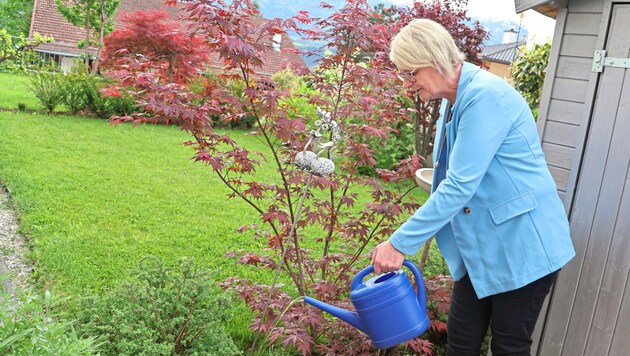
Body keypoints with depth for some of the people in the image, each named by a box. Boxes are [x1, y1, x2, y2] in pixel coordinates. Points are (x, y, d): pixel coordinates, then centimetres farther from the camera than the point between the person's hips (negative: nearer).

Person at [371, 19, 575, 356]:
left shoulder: (485, 95, -22)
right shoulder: (452, 101, 7)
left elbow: (460, 185, -27)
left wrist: (400, 243, -24)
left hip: (522, 244, -8)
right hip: (479, 245, 8)